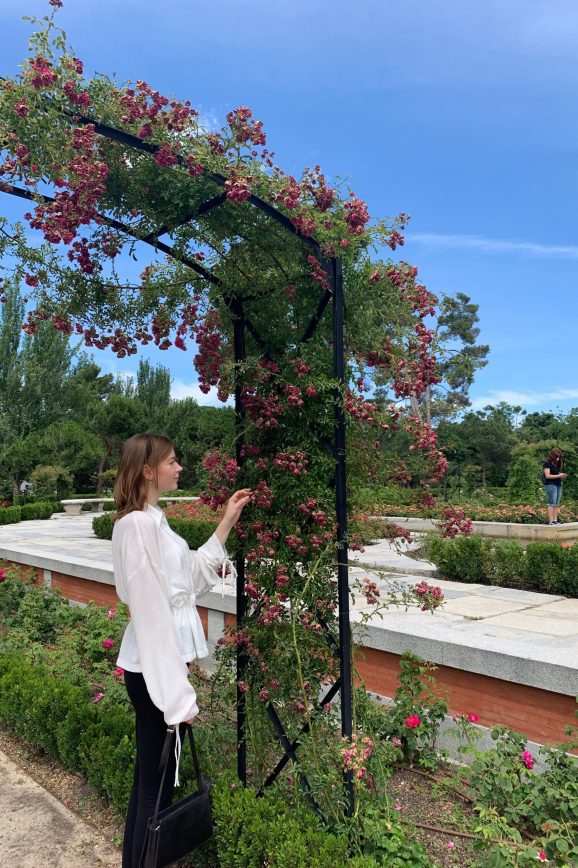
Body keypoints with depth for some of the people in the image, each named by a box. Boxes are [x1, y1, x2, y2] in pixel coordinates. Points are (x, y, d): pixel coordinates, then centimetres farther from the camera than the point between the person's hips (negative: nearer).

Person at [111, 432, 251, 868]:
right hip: (154, 667, -9)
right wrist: (175, 691, -20)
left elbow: (194, 575, 13)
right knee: (156, 781, 6)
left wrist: (227, 523, 10)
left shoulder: (153, 520, 8)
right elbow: (150, 611, -22)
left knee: (153, 775, 22)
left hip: (164, 659, 9)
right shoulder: (137, 524, -21)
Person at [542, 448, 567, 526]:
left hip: (558, 484, 8)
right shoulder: (547, 463, -4)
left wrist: (562, 476, 2)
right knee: (552, 503, -10)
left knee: (557, 504, 3)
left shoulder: (557, 464, 19)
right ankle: (551, 521, -12)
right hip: (550, 484, -8)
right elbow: (547, 476, -11)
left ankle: (555, 520, 3)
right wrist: (559, 475, -13)